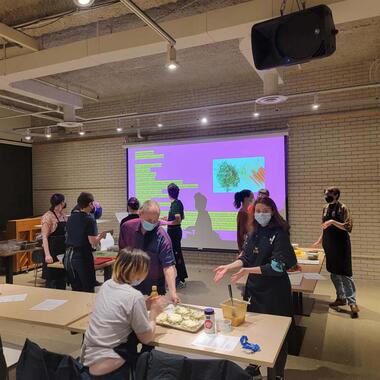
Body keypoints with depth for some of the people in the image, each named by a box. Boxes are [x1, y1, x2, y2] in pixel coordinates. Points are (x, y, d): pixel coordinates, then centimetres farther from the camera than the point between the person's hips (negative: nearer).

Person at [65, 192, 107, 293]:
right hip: (83, 256, -7)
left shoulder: (71, 217, 7)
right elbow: (93, 242, -18)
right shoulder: (89, 219, -14)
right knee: (88, 290, 4)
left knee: (75, 289, 16)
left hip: (68, 255, 7)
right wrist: (101, 235, 2)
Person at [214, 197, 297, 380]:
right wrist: (228, 267, -8)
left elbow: (278, 266, -21)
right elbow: (245, 258, 6)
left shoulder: (279, 234, -15)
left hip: (274, 292, -6)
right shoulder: (254, 233, 4)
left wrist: (248, 270, -26)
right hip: (254, 289, 6)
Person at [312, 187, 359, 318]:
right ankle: (341, 298, 24)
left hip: (341, 245, -7)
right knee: (334, 273, 12)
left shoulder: (343, 208, -11)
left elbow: (349, 227, -16)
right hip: (329, 245, 7)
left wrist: (333, 222, -25)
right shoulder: (325, 208, 9)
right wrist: (319, 241, 17)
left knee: (345, 273, -6)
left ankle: (352, 303, 0)